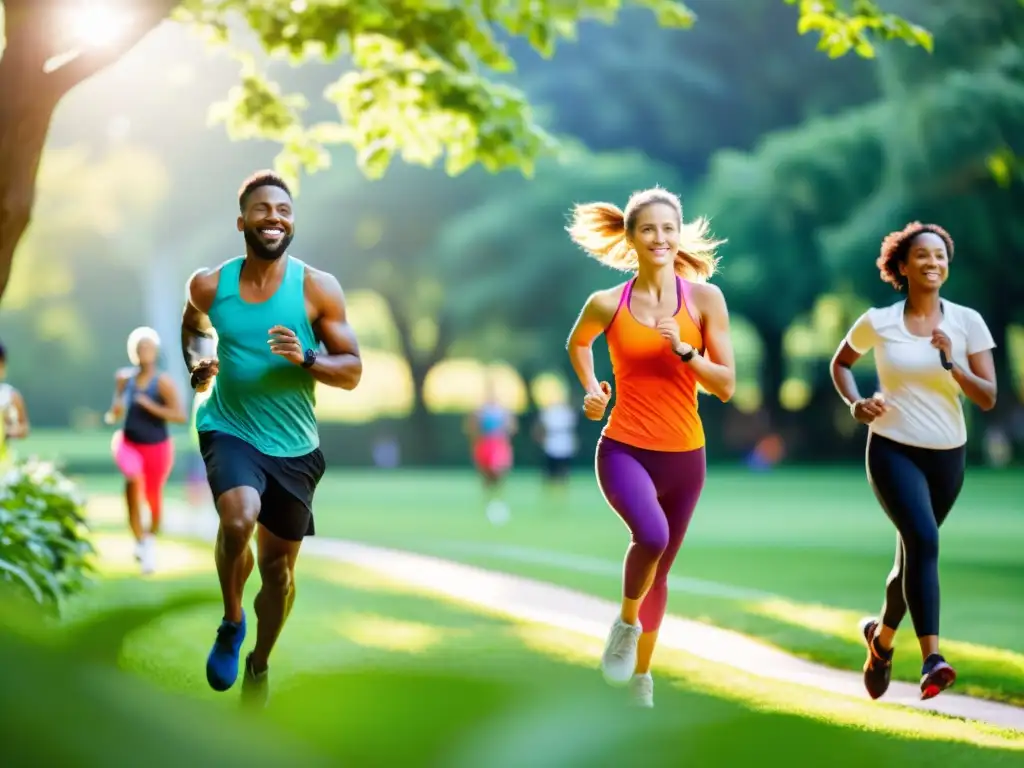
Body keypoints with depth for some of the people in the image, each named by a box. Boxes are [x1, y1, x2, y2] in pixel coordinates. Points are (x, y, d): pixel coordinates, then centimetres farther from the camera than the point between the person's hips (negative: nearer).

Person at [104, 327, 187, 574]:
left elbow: (181, 416, -21)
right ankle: (140, 541, -26)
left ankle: (151, 538, 46)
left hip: (157, 447, -1)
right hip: (129, 443, 1)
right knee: (133, 479, -30)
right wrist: (113, 414, -7)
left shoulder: (163, 382, -15)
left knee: (153, 497, 14)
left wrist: (151, 406, -29)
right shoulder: (123, 377, -2)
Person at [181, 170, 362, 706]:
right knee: (238, 519, -31)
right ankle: (231, 622, -3)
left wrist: (306, 358, -23)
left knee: (279, 565, 12)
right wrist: (195, 365, 3)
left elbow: (353, 371, -5)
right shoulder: (209, 285, -4)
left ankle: (260, 665, 39)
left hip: (294, 446, 1)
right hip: (229, 430, -1)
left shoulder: (318, 289, -8)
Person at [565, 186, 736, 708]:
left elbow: (726, 387, -4)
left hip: (684, 455, 2)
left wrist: (683, 350, -18)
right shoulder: (608, 304, -5)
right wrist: (591, 390, 3)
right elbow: (577, 343, 19)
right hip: (624, 449, -2)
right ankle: (626, 622, -2)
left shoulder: (705, 298, -4)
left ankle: (640, 679, 37)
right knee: (651, 534, -32)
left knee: (660, 570, 16)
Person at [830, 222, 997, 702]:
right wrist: (855, 404, -3)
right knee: (923, 539, -26)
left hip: (947, 455, 3)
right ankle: (932, 659, -33)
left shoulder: (967, 322, -2)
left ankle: (882, 636, 43)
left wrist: (949, 362, -20)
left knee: (912, 555, 15)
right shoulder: (877, 322, -3)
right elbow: (840, 363, 15)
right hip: (892, 450, -3)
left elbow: (988, 398, -5)